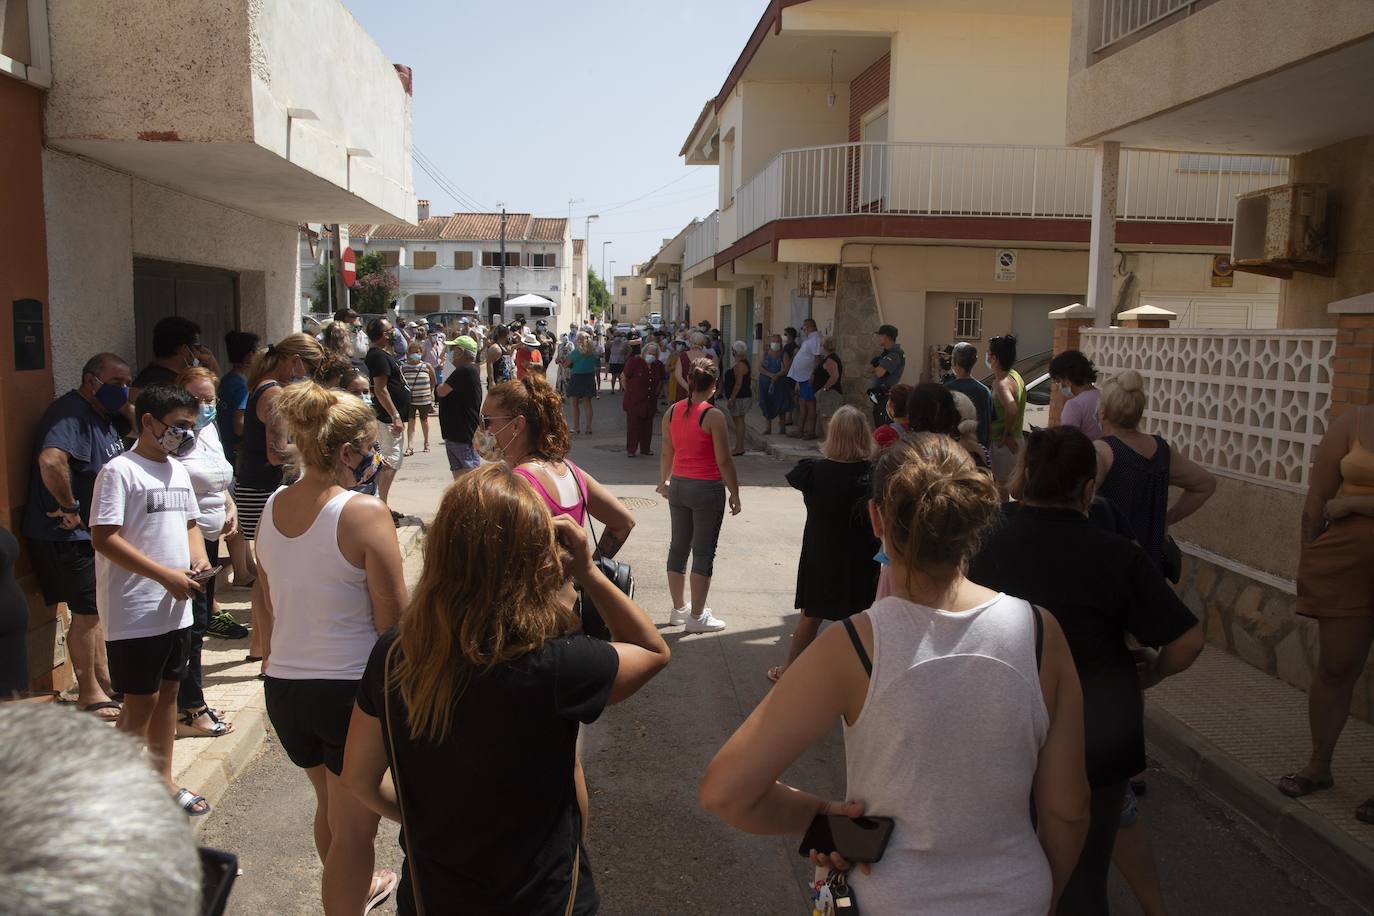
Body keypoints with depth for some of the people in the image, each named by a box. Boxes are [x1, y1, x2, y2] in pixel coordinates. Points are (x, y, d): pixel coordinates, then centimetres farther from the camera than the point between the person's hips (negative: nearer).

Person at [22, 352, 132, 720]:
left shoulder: (106, 418, 12)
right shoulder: (70, 412, -19)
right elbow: (50, 460, -37)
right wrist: (69, 506, -27)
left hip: (93, 531, 10)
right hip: (66, 535, -10)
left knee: (97, 607, 17)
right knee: (87, 611, -1)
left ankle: (103, 678, 30)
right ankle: (88, 693, 12)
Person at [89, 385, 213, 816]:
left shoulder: (177, 471, 12)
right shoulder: (119, 471, -13)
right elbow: (104, 538, -18)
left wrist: (198, 556, 1)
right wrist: (166, 575, -22)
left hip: (176, 609, 8)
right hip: (135, 613, -8)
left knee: (168, 691, 16)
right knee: (141, 700, 0)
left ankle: (163, 780, 30)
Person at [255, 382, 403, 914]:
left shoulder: (272, 507, 1)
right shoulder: (365, 513, -19)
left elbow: (270, 604, 13)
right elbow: (393, 622, -16)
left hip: (283, 685, 8)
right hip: (351, 687, -7)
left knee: (329, 806, 30)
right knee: (354, 828, 10)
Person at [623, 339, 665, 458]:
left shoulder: (658, 366, 6)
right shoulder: (634, 362, -9)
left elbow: (660, 381, 22)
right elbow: (624, 377, -3)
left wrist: (656, 392, 14)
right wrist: (629, 391, -2)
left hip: (650, 401, 5)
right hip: (634, 401, -5)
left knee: (647, 425, 9)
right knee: (633, 425, -3)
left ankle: (645, 448, 20)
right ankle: (631, 450, 5)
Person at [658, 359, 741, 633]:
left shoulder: (672, 412, 2)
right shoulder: (713, 415, -16)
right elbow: (724, 460, -15)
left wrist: (664, 481, 27)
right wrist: (735, 494, -6)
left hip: (678, 485, 6)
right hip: (707, 488, -6)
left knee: (678, 547, 16)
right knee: (703, 553, 3)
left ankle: (678, 609, 27)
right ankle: (697, 616, 9)